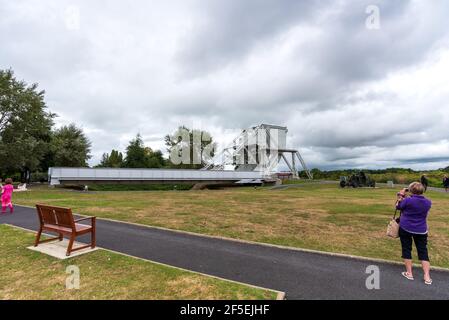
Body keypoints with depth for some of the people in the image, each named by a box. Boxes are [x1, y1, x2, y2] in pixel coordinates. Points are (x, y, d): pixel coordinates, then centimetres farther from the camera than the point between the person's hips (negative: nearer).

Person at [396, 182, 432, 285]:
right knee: (423, 251, 11)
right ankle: (427, 276, 10)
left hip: (405, 228, -4)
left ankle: (409, 273, 16)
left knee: (406, 249, 9)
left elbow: (398, 207, -1)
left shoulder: (408, 200, -17)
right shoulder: (428, 202, -2)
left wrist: (400, 198, 10)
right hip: (421, 230, 4)